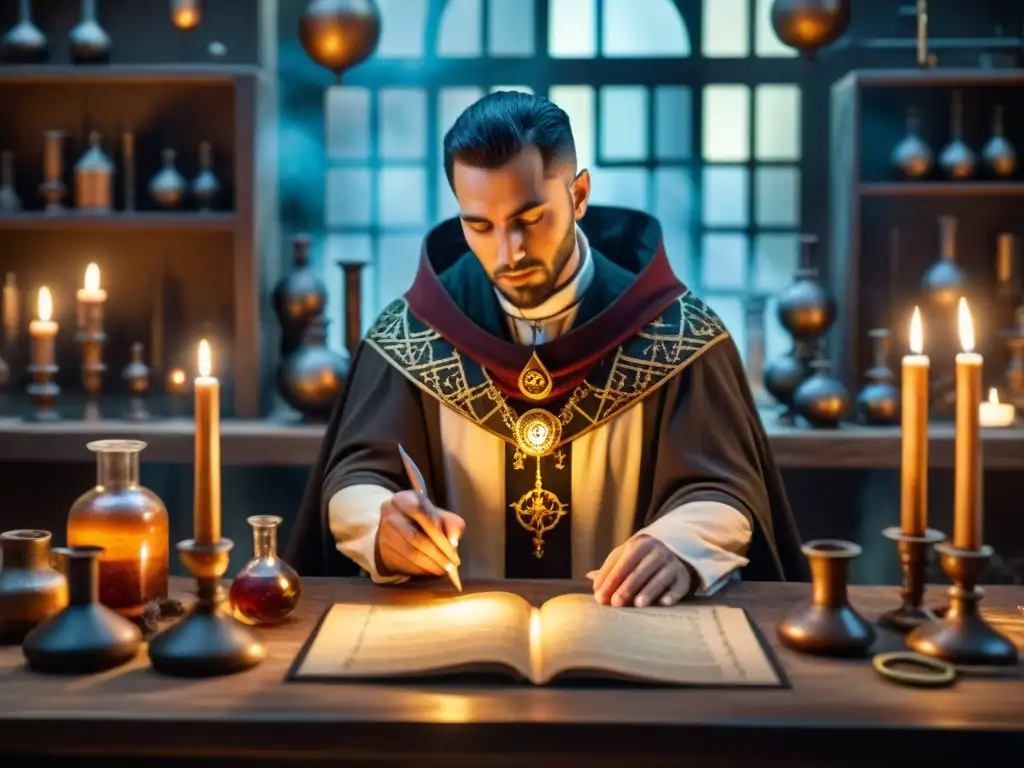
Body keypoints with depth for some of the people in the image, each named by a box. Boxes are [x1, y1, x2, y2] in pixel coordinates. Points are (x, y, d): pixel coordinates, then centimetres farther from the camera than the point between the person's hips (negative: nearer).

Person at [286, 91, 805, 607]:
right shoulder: (409, 333, -1)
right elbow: (354, 481, -1)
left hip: (625, 622, -2)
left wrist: (676, 548, -29)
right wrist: (385, 529, -25)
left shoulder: (678, 334, -4)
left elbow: (721, 492, -6)